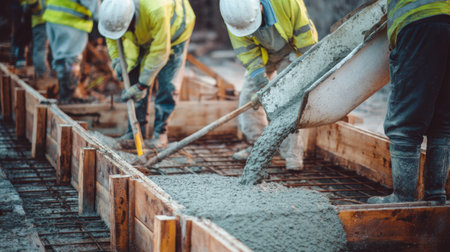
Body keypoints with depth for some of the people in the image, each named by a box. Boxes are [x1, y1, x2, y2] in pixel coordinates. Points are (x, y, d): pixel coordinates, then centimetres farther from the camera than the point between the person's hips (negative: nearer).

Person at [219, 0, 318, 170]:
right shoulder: (234, 17, -27)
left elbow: (305, 33, -23)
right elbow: (246, 52, -20)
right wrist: (257, 72, -37)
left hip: (290, 51, -4)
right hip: (262, 54, 4)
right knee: (249, 97, 2)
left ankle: (292, 153, -7)